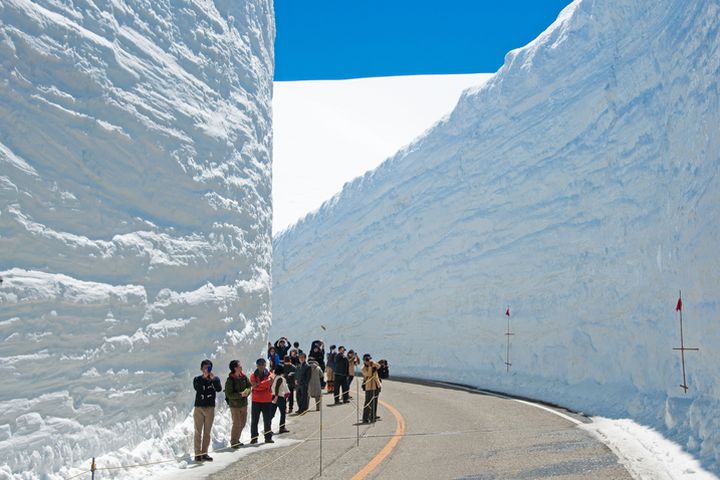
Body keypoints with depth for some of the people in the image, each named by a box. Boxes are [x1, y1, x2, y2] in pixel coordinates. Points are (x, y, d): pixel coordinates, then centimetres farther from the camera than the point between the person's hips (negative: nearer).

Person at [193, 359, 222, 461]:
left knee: (207, 432, 6)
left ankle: (204, 453, 12)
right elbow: (197, 388, -16)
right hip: (199, 408, -2)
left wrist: (213, 379, -23)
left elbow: (219, 389, -12)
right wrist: (204, 378, -21)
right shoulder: (197, 379, 4)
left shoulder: (215, 379, 6)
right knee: (198, 432, -2)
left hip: (210, 408, 2)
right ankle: (197, 454, 1)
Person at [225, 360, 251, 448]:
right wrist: (240, 395, -27)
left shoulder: (243, 377, 0)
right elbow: (229, 394, -19)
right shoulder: (230, 380, -17)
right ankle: (233, 442, 14)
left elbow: (249, 386, 10)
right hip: (234, 405, -6)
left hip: (244, 404, 6)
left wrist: (247, 392, -12)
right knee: (236, 424, -2)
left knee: (242, 423, 16)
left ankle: (237, 440, 32)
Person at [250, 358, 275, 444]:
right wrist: (265, 383, -26)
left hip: (267, 401, 0)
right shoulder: (253, 375, 4)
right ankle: (254, 438, 10)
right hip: (256, 401, 0)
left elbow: (269, 381, -18)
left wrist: (259, 384, -27)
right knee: (254, 421, 2)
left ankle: (268, 437, 13)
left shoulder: (269, 375, 3)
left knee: (267, 421, 5)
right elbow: (254, 385, -13)